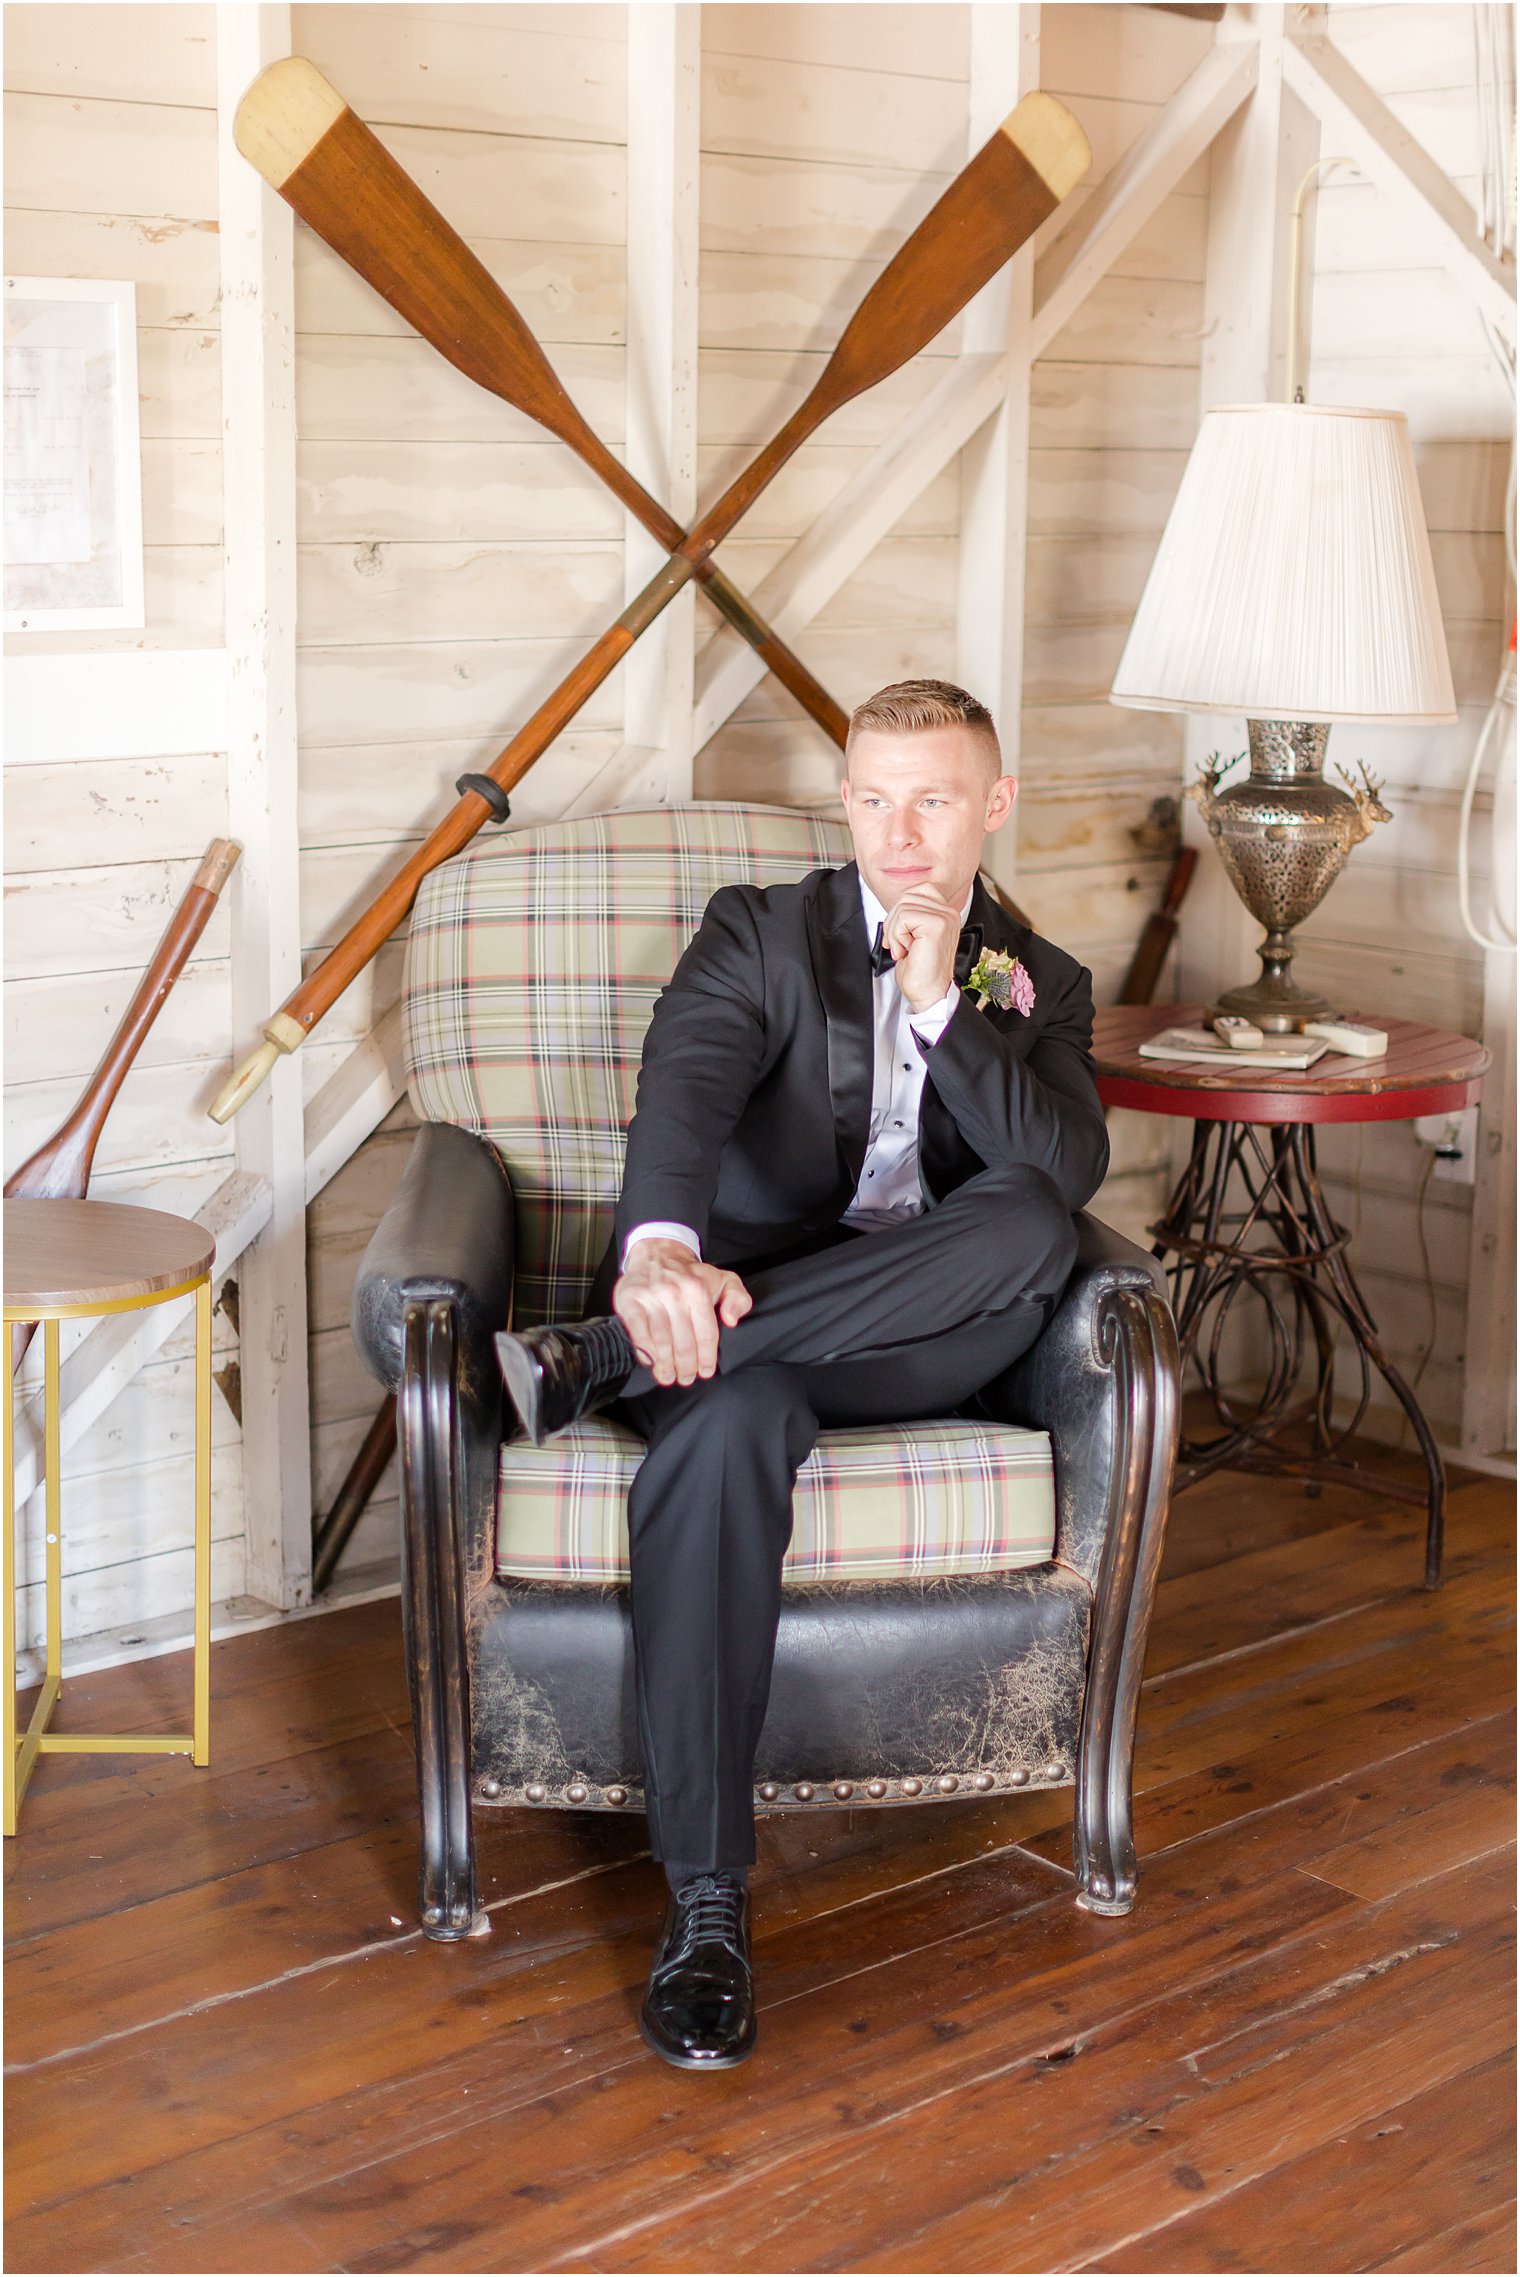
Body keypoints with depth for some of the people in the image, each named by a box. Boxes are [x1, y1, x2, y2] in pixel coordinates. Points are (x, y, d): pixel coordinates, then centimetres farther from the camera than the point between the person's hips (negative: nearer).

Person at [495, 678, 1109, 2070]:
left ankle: (599, 1359, -31)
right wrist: (662, 1249, -37)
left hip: (917, 1341, 2)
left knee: (1031, 1225, -32)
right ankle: (707, 1907, -37)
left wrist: (941, 1003, -14)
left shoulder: (1042, 987, 15)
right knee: (726, 1424, -39)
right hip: (742, 1310, -2)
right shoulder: (763, 931, 8)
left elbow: (1069, 1171, -5)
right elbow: (684, 1083, -15)